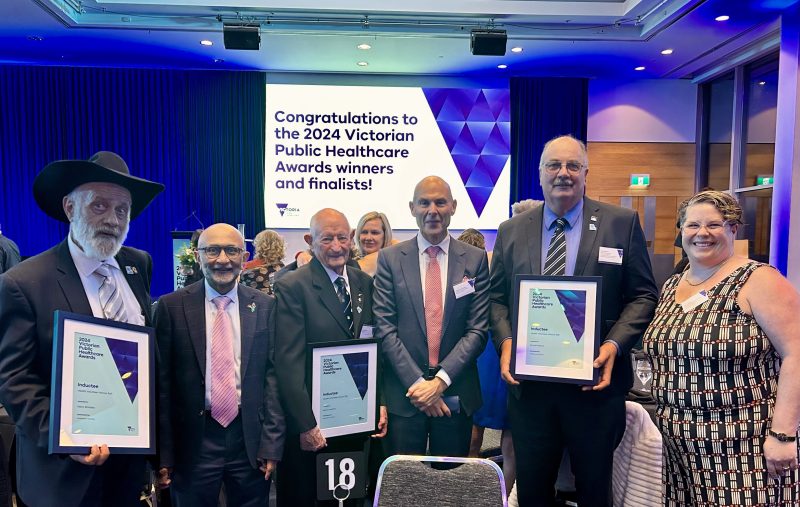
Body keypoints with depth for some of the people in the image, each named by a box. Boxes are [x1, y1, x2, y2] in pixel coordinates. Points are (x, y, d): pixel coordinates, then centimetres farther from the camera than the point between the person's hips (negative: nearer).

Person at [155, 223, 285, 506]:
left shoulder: (266, 307, 0)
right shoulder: (171, 307, -3)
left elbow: (273, 375, -1)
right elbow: (162, 383, -2)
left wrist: (272, 442, -4)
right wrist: (163, 452, -2)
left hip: (250, 439, 1)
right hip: (193, 440, -1)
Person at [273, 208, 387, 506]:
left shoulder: (366, 284, 4)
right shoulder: (291, 288, -13)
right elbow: (289, 363, -16)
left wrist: (380, 404, 1)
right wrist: (306, 425, -17)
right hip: (310, 425, -4)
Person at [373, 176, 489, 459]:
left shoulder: (475, 260, 1)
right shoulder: (390, 259, 0)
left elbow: (478, 330, -3)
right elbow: (385, 328, -4)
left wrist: (441, 380, -11)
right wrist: (417, 382, -11)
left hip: (456, 395, 1)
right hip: (404, 395, 0)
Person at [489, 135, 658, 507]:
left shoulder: (622, 223, 0)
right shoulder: (511, 231, 6)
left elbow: (643, 295, -1)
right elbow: (497, 298, 9)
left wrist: (614, 344, -15)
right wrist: (505, 342, -8)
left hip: (595, 380, -1)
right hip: (527, 381, 2)